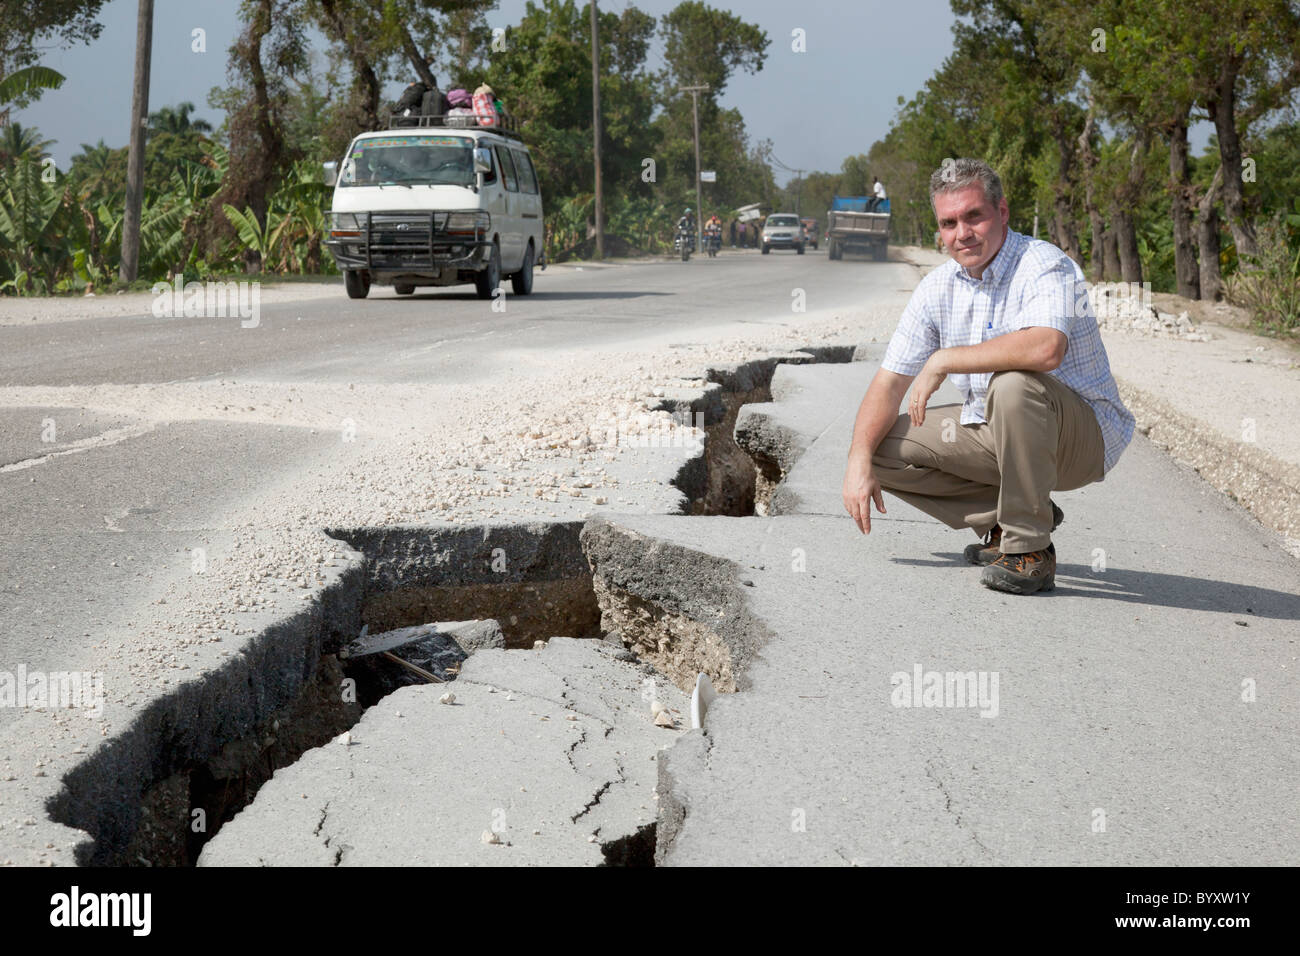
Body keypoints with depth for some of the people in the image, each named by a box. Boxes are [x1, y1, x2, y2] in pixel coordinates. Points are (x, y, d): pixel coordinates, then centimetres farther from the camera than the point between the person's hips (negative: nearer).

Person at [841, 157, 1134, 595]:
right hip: (994, 432, 7)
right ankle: (1006, 519, 2)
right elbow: (890, 382, 1)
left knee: (1013, 383, -38)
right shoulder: (937, 288, 1)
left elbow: (1046, 349, -41)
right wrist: (859, 460, -15)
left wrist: (944, 360, -31)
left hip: (1083, 434, -7)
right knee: (882, 445, -4)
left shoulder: (1045, 267, -20)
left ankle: (1031, 550, -24)